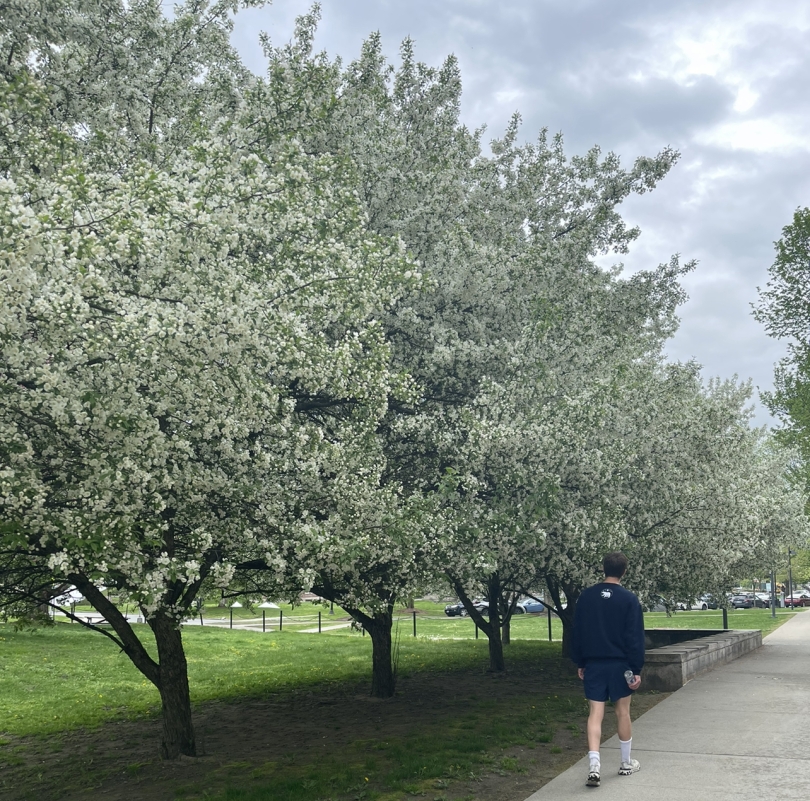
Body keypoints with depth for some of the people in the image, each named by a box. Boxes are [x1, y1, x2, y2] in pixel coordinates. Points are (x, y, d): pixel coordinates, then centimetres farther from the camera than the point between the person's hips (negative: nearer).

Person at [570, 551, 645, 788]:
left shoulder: (586, 596, 1)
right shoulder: (629, 599, -8)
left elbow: (577, 633, 5)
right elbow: (635, 637, -9)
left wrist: (580, 663, 13)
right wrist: (636, 669, -4)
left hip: (593, 664, 2)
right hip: (620, 664, -2)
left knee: (595, 713, 0)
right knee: (622, 712, 11)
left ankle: (594, 765, -13)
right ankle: (626, 763, 23)